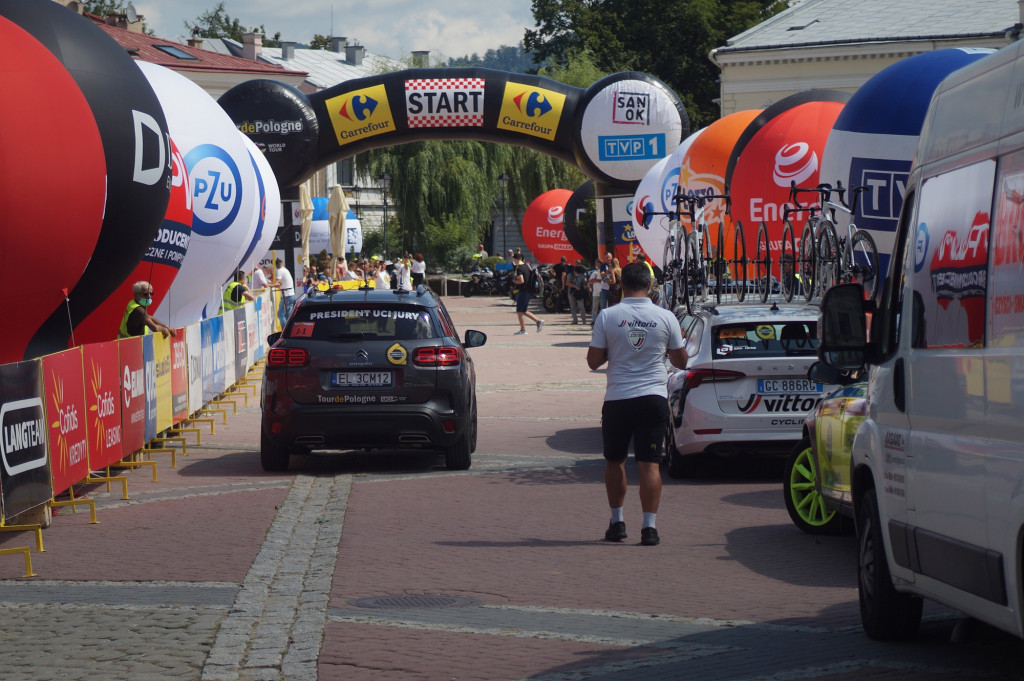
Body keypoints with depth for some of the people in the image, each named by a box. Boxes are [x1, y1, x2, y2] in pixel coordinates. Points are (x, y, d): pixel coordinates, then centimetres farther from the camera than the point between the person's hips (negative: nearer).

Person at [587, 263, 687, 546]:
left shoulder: (607, 317, -5)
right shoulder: (666, 318, -2)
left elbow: (593, 361, -2)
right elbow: (680, 361, 6)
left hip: (617, 399, 0)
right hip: (653, 398, 0)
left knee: (614, 461, 16)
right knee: (650, 464, 0)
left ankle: (617, 522, 19)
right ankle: (649, 526, -7)